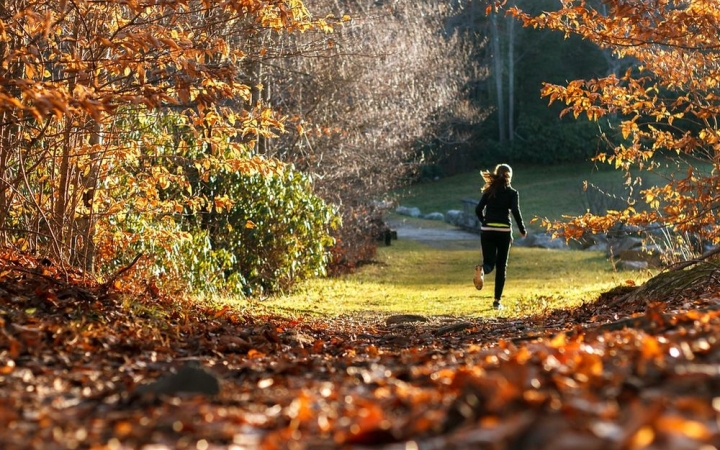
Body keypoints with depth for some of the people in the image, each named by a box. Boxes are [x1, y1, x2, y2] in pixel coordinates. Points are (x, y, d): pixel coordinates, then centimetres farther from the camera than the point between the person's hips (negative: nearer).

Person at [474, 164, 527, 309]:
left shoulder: (489, 191, 8)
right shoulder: (512, 193, 0)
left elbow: (478, 210, 2)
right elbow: (515, 212, -11)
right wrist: (523, 230, 0)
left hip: (487, 231, 2)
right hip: (504, 231, -2)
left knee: (489, 263, 6)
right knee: (501, 266, 9)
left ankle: (481, 269, -33)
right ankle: (497, 301, 6)